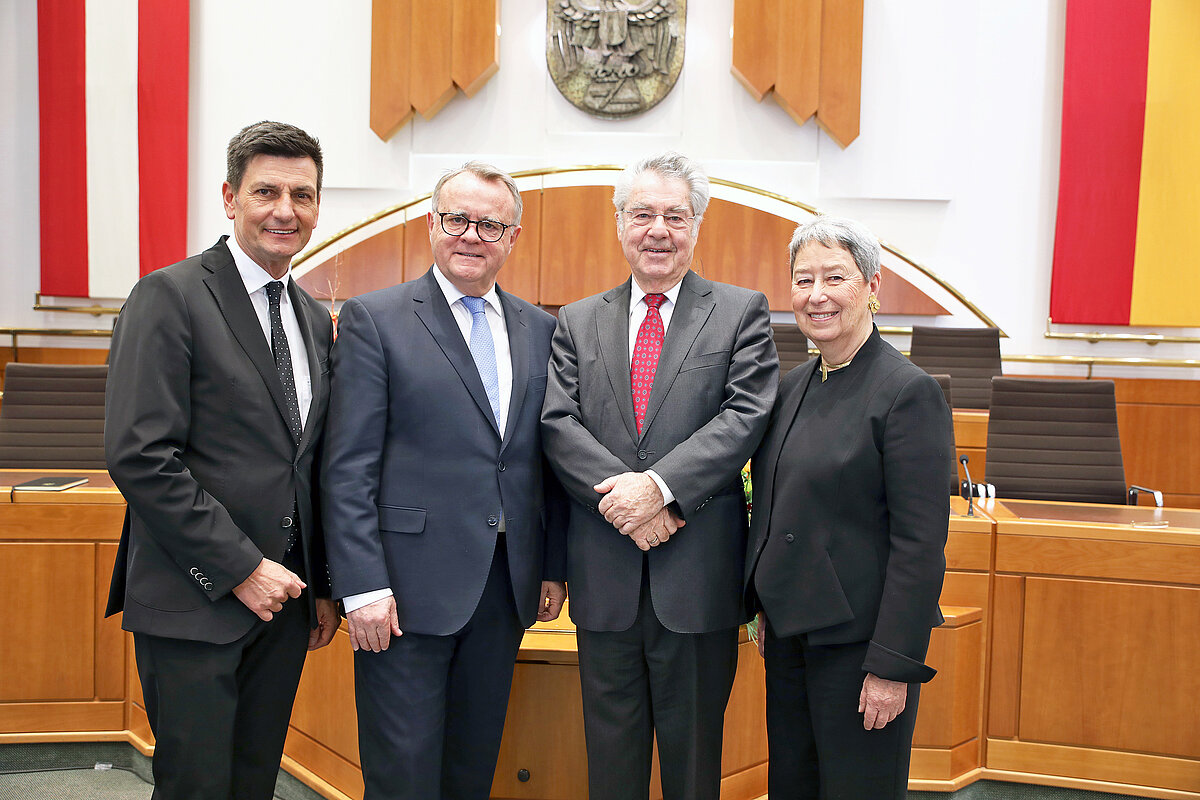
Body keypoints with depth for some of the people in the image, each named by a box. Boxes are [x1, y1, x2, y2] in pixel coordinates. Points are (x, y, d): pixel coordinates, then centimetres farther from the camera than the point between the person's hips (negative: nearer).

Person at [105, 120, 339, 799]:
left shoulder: (314, 319, 12)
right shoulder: (170, 297, -9)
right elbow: (140, 457, -17)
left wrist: (323, 586, 12)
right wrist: (242, 569, -16)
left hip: (283, 595, 6)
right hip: (195, 603, -6)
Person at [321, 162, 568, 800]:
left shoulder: (539, 329, 11)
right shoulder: (373, 319, -3)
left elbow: (547, 458, 13)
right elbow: (349, 467, -9)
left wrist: (554, 568, 10)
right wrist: (363, 586, -14)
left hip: (507, 586, 5)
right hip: (409, 587, -4)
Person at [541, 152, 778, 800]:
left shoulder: (742, 313, 3)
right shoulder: (577, 322, 10)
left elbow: (746, 415, -9)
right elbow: (558, 423, -1)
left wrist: (658, 485, -20)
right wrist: (623, 498, -15)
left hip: (698, 575, -2)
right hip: (604, 576, 2)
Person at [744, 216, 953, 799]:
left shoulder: (909, 391, -14)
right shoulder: (793, 385, 8)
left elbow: (921, 544, -17)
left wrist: (893, 666, -18)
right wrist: (769, 612, 15)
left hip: (857, 639, -7)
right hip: (791, 632, 7)